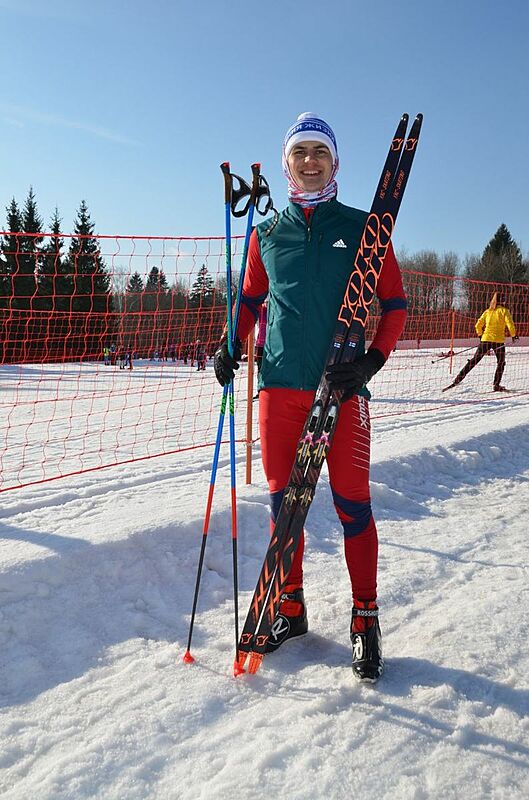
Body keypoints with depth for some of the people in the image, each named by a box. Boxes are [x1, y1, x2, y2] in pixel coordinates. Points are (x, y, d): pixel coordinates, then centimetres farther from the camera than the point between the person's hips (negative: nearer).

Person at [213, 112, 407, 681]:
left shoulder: (362, 227, 6)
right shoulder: (267, 233, 13)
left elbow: (394, 303, 4)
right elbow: (250, 299, 23)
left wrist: (373, 359, -11)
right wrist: (230, 346, 6)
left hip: (342, 387, -2)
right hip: (280, 384, 3)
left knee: (352, 504, -2)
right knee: (283, 501, 7)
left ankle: (365, 619, 14)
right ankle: (290, 609, 23)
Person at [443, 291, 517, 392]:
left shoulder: (487, 311, 12)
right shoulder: (504, 310, 1)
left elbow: (478, 325, 11)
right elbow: (510, 324, -8)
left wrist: (480, 335, 25)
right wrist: (513, 335, 6)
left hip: (486, 339, 3)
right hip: (499, 341, -3)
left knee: (473, 361, 4)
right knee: (501, 363, 16)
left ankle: (457, 380, -4)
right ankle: (496, 385, 9)